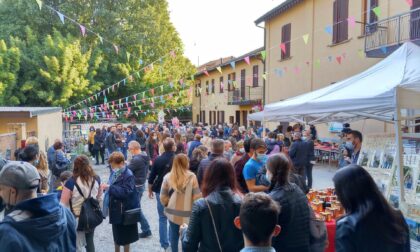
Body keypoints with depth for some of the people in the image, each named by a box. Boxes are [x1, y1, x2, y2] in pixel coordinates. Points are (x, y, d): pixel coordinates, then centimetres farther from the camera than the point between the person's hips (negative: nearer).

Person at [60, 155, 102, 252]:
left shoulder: (71, 182, -21)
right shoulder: (96, 179, -7)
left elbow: (63, 204, -18)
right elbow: (99, 198, 7)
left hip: (77, 218, -4)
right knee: (90, 242, 23)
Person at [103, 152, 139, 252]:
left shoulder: (128, 175, -20)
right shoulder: (114, 173, 6)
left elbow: (126, 192, -30)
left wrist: (109, 187, -30)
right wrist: (107, 187, -4)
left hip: (125, 210, -8)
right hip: (115, 208, 8)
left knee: (125, 235, 8)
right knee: (116, 233, 20)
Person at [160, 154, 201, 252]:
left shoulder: (167, 177, -4)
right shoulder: (192, 177, -11)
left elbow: (163, 197, 0)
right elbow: (197, 197, -10)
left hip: (172, 213, 2)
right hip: (187, 214, -2)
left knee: (174, 235, 17)